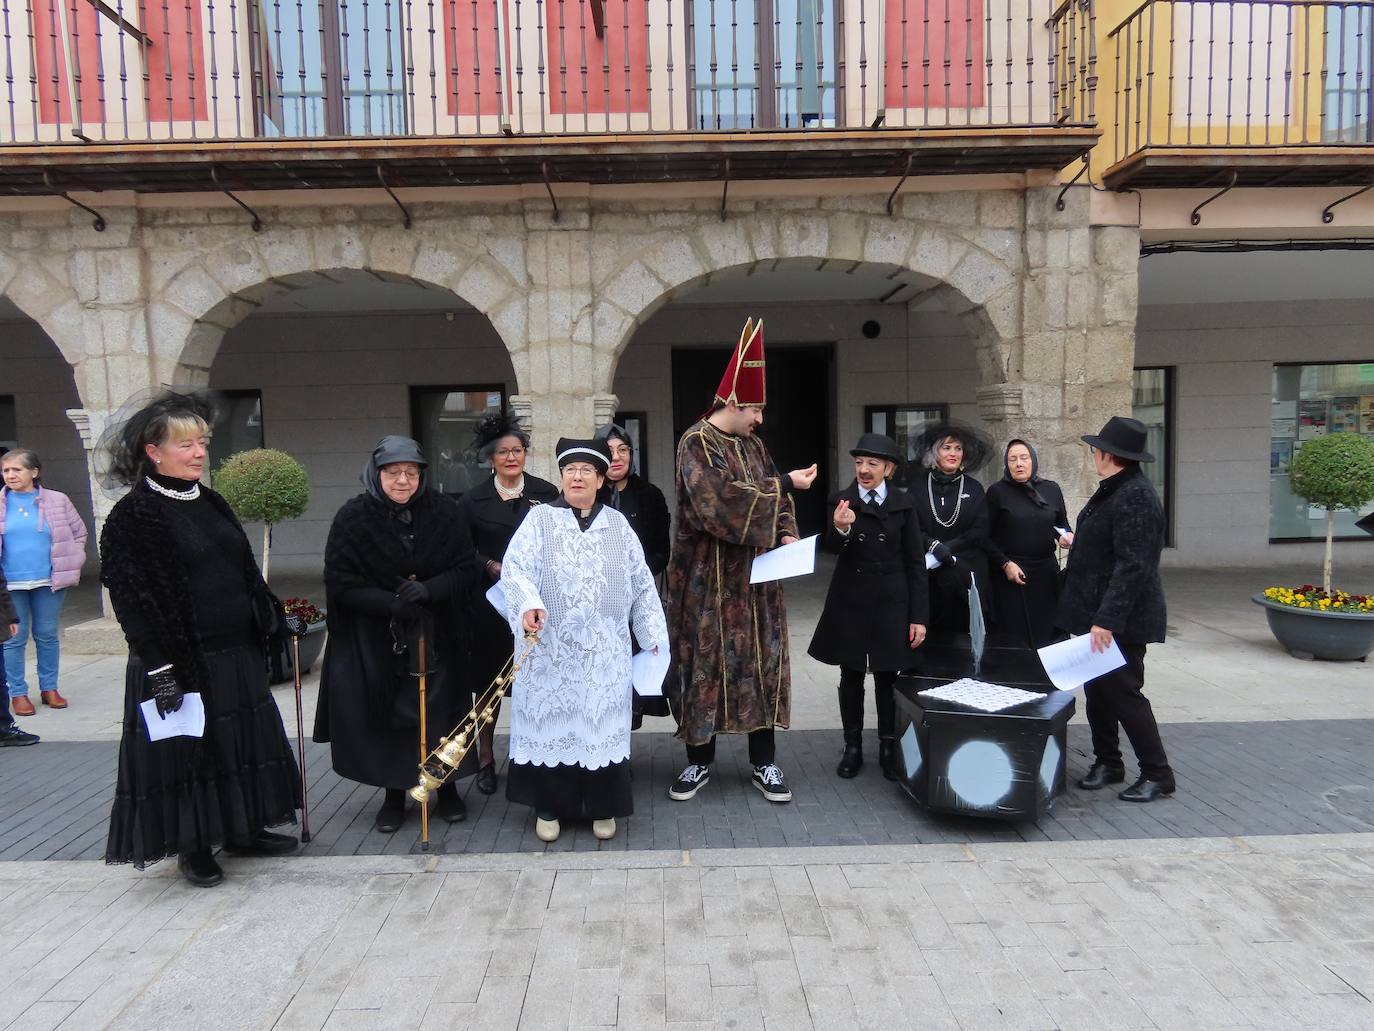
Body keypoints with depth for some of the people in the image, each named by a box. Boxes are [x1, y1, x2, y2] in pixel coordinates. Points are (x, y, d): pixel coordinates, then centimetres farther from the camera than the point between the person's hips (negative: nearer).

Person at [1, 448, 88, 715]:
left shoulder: (56, 501, 2)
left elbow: (79, 533, 12)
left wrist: (72, 565, 5)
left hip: (49, 581, 0)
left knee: (47, 635, 9)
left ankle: (49, 688, 21)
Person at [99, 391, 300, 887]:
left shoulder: (210, 503, 10)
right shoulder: (133, 516, -12)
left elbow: (246, 574, 16)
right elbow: (132, 599, -17)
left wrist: (269, 622, 14)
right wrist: (160, 669, -20)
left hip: (236, 653, 7)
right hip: (182, 659, -7)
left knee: (243, 741, 15)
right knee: (186, 749, 6)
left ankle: (243, 830, 32)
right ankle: (193, 848, 24)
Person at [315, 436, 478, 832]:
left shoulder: (445, 512, -5)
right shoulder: (354, 517, -7)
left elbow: (466, 570, -3)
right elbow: (340, 583, -7)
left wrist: (429, 590, -22)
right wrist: (391, 602, -21)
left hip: (437, 636, 1)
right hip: (377, 639, 0)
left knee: (441, 713, 6)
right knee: (388, 717, 5)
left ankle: (447, 789, 25)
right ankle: (394, 795, 23)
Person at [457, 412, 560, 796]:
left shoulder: (546, 493, 4)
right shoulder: (474, 500, 5)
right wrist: (492, 567, -10)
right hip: (490, 601, 0)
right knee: (489, 679, 7)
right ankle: (485, 757, 21)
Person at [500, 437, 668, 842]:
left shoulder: (617, 524, 10)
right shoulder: (539, 519, 2)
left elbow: (642, 584, 12)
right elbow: (515, 567, -12)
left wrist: (654, 635, 10)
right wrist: (528, 604, -31)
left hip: (604, 651, 2)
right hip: (551, 648, -2)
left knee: (602, 723, 6)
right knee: (551, 719, 4)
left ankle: (602, 807, 19)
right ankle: (549, 807, 20)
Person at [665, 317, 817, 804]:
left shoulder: (752, 444, 11)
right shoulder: (696, 443, -11)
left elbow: (773, 497, 15)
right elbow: (720, 498, -24)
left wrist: (786, 534, -5)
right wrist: (786, 484, -20)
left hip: (753, 575, 6)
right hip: (707, 578, -6)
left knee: (761, 659, 6)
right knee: (705, 660, 3)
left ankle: (763, 762, 17)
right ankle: (699, 761, 18)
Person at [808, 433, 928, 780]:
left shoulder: (903, 504, -2)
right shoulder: (842, 500, -3)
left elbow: (915, 562, 0)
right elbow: (832, 548, -17)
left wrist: (919, 615, -4)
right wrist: (840, 528, -41)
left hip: (891, 602, 0)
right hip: (850, 601, 0)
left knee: (887, 677, 8)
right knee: (851, 676, 10)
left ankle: (888, 748, 23)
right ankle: (852, 747, 23)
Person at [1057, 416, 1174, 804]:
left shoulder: (1135, 497, -21)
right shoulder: (1112, 490, 9)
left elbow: (1132, 566, -26)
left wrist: (1107, 620, -27)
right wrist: (1080, 541, 33)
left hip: (1122, 619, -10)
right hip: (1097, 613, 10)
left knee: (1124, 694, 0)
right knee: (1098, 690, 16)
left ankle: (1157, 774, 14)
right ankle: (1107, 762, 29)